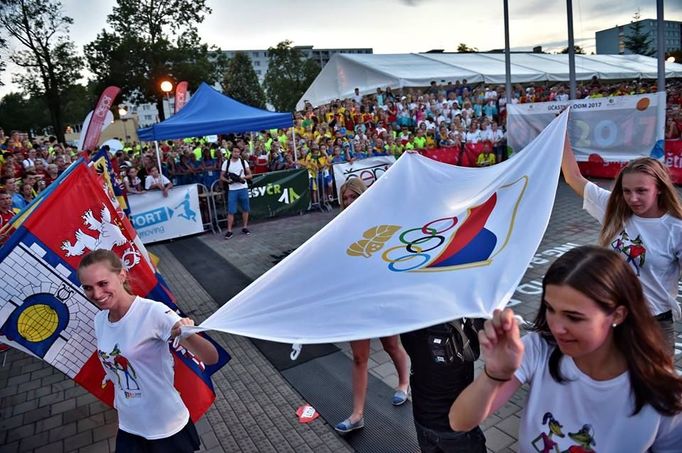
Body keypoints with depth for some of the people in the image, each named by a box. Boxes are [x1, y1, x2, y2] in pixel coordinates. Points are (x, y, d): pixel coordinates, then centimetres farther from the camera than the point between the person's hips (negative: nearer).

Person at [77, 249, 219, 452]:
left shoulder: (152, 312, -25)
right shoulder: (99, 320, -5)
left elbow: (211, 358, -32)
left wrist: (188, 336, -49)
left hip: (168, 429, -5)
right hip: (128, 428, 5)